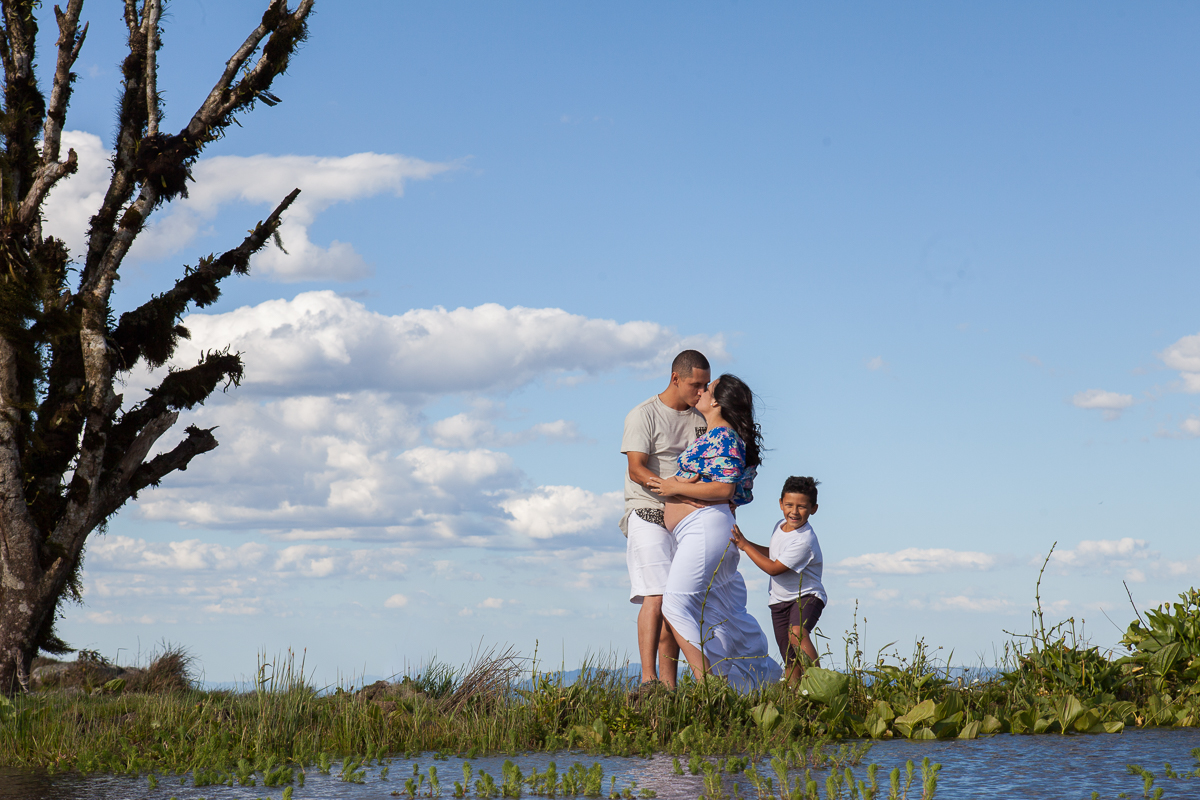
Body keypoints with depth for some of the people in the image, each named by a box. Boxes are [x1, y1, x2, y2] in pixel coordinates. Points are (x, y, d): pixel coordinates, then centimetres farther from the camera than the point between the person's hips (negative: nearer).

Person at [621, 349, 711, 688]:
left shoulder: (701, 418, 14)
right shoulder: (644, 415, -5)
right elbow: (637, 470, -14)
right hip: (648, 515, -6)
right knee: (655, 596, -18)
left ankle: (669, 684, 5)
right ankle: (648, 679, -24)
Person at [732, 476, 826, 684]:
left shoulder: (804, 541, -25)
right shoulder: (781, 526, 3)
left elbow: (773, 568, -21)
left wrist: (745, 546, -13)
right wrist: (746, 544, 12)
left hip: (807, 596, -8)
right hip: (780, 600, 8)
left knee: (797, 632, -36)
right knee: (791, 660, 5)